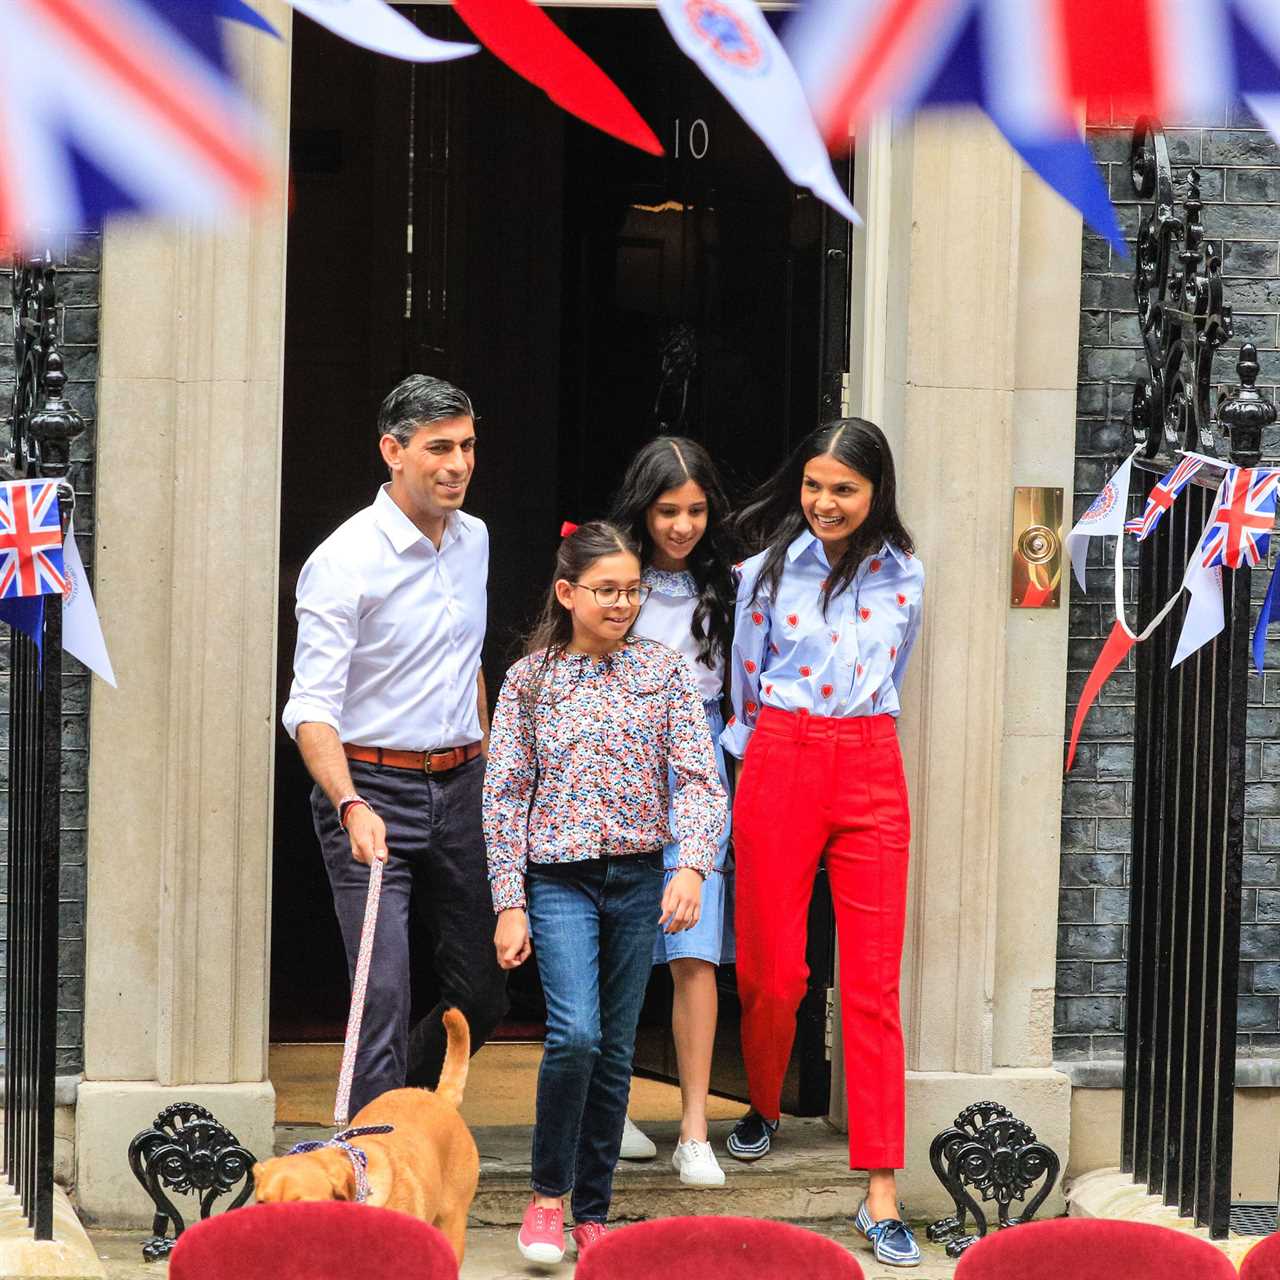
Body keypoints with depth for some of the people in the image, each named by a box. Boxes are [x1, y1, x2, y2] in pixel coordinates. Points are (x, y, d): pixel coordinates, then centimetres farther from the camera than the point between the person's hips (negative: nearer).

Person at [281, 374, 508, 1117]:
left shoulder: (474, 539, 9)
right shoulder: (344, 561, -14)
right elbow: (312, 708, -19)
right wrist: (350, 805, -34)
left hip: (459, 790, 7)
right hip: (372, 789, -7)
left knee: (482, 995, 10)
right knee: (384, 993, -13)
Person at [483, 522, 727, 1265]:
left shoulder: (663, 672, 2)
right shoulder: (530, 681, 0)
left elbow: (698, 780, -2)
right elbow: (505, 795, 0)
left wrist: (693, 868, -17)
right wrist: (509, 905, -5)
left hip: (639, 881, 2)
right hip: (560, 878, -2)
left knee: (615, 1051, 7)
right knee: (575, 1035, -18)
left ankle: (593, 1212, 17)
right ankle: (548, 1197, -2)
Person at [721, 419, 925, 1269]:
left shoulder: (903, 576, 4)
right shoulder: (771, 570, 0)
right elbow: (745, 681, 10)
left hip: (872, 771, 1)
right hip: (779, 766, -1)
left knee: (875, 982, -3)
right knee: (773, 968, 5)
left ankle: (882, 1192, -5)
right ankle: (764, 1108, 37)